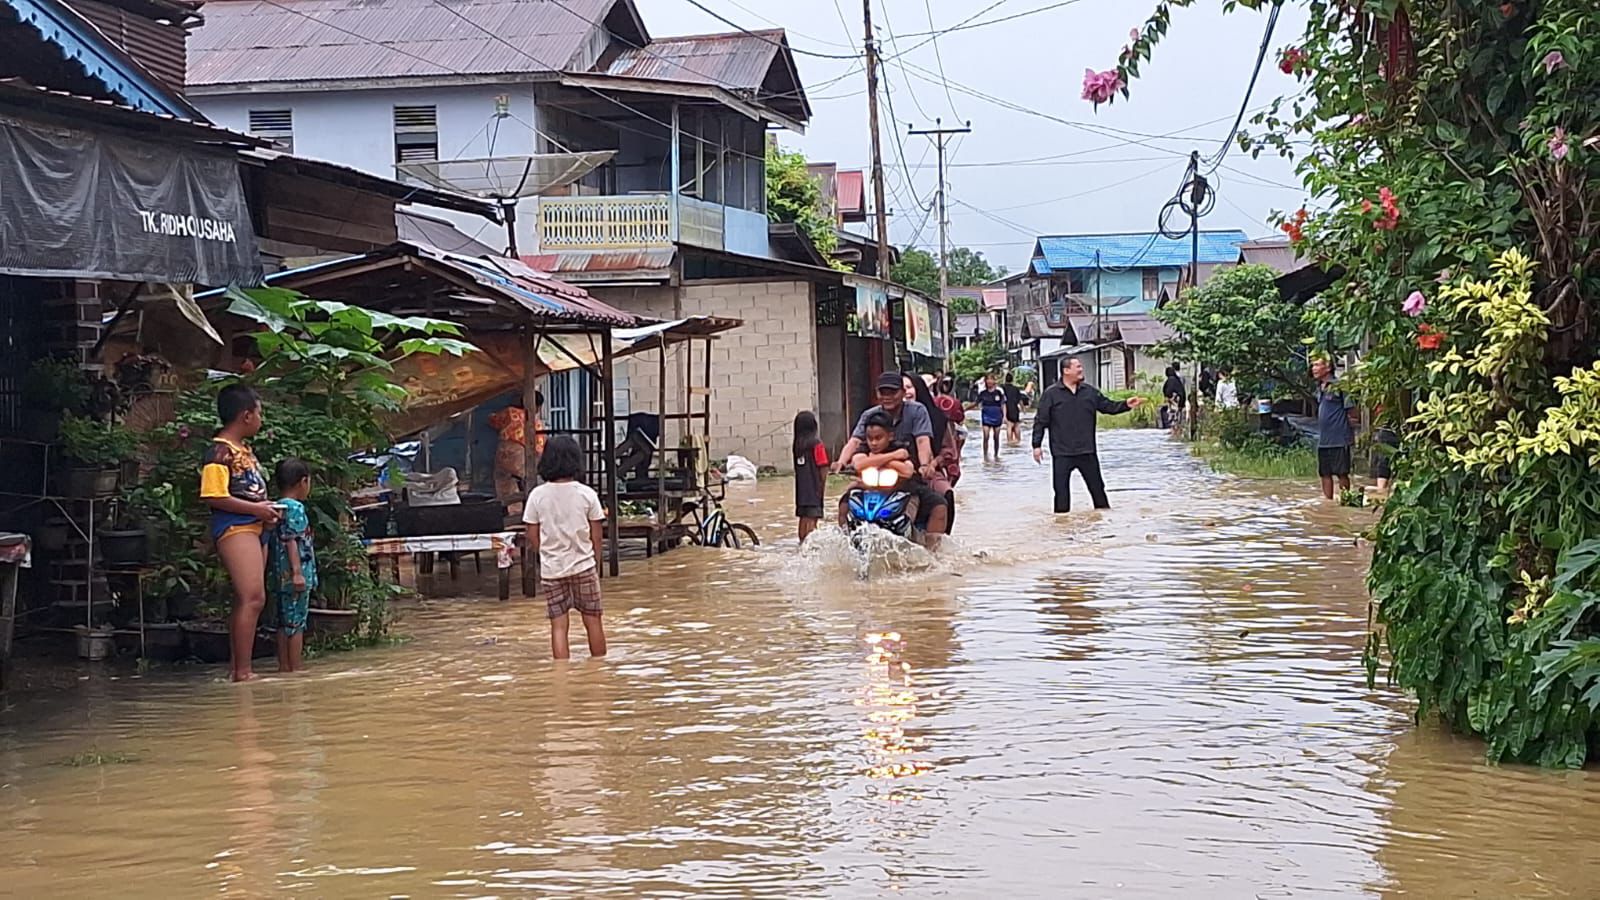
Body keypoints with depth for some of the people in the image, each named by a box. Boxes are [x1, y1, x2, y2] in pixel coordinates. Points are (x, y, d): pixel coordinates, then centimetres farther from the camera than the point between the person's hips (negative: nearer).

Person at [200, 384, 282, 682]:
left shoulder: (245, 449, 18)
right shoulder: (219, 451, -11)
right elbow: (214, 496, -19)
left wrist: (267, 509, 9)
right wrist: (256, 509, -17)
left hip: (255, 528, 10)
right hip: (234, 528, -10)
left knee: (245, 601, 13)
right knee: (253, 597, -17)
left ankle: (236, 668, 19)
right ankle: (243, 671, -18)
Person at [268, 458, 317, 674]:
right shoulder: (295, 508, -11)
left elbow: (269, 543, 17)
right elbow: (292, 541, -18)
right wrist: (297, 572, -20)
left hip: (279, 575, 9)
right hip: (294, 575, -9)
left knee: (284, 622, 11)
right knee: (297, 623, -5)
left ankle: (284, 666, 14)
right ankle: (295, 668, -4)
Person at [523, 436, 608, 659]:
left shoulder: (537, 495, -6)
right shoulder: (587, 494, -7)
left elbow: (533, 538, -1)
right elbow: (597, 536, -2)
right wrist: (596, 564, 12)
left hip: (551, 568, 0)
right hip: (583, 566, 0)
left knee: (558, 626, 3)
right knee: (592, 621, 11)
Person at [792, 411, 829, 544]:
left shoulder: (798, 444, 4)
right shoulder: (816, 444, -12)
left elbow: (797, 468, 6)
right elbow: (823, 468, -13)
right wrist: (823, 486, -3)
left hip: (801, 488, 6)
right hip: (814, 487, -6)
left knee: (804, 517, 14)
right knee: (812, 519, -6)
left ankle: (803, 542, 21)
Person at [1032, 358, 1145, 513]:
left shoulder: (1089, 391, 8)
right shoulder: (1051, 393, -4)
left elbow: (1108, 406, 12)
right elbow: (1040, 421, -3)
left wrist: (1126, 405, -5)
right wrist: (1037, 445, -7)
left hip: (1087, 451, 3)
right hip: (1062, 454, -3)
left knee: (1097, 486, 11)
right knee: (1061, 489, 1)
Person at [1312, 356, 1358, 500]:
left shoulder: (1339, 386, -11)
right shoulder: (1319, 388, 14)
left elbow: (1351, 410, -9)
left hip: (1339, 439, -8)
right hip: (1323, 440, 8)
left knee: (1342, 473, -1)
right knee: (1325, 473, 10)